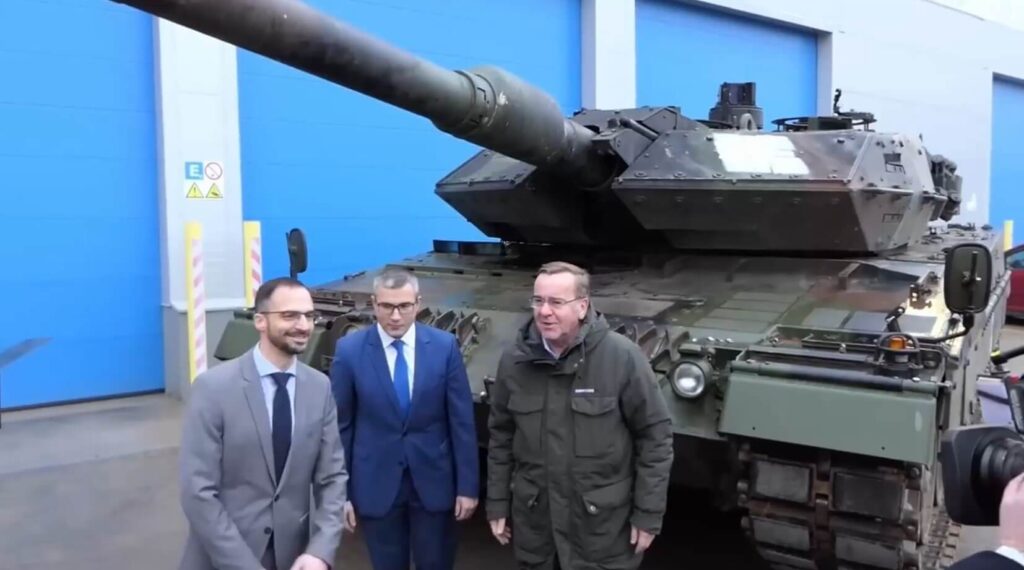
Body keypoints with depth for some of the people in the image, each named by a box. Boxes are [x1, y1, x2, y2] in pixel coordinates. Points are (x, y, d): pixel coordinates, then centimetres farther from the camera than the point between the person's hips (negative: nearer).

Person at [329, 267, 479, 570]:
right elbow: (340, 425, -3)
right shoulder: (349, 350, -8)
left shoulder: (445, 346, -6)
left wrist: (468, 485, -3)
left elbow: (462, 420, -3)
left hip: (433, 480, 1)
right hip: (376, 483, 0)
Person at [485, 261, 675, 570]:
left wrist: (648, 514, -8)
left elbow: (655, 435, -9)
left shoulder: (622, 357, -15)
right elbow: (501, 436, 6)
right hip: (533, 520, 3)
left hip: (603, 526, -3)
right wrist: (497, 504, 7)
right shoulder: (514, 360, -5)